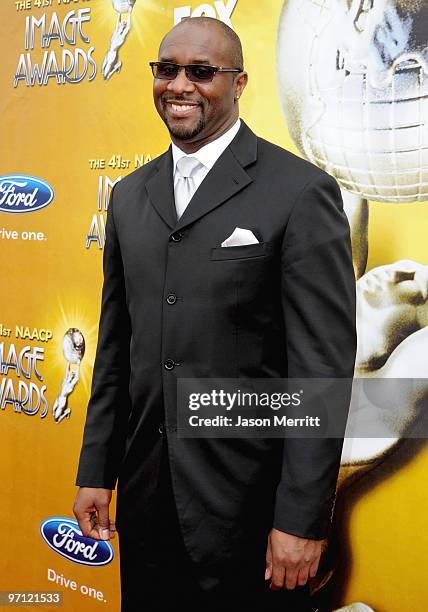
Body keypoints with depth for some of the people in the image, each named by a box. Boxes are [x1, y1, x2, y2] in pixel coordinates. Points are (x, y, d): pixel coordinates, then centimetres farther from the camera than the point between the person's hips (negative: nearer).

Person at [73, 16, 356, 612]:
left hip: (250, 505, -5)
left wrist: (302, 519, -15)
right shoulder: (131, 194, 9)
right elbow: (116, 345, 13)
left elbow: (323, 367, -13)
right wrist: (95, 471, 10)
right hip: (148, 498, 6)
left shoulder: (301, 192, -10)